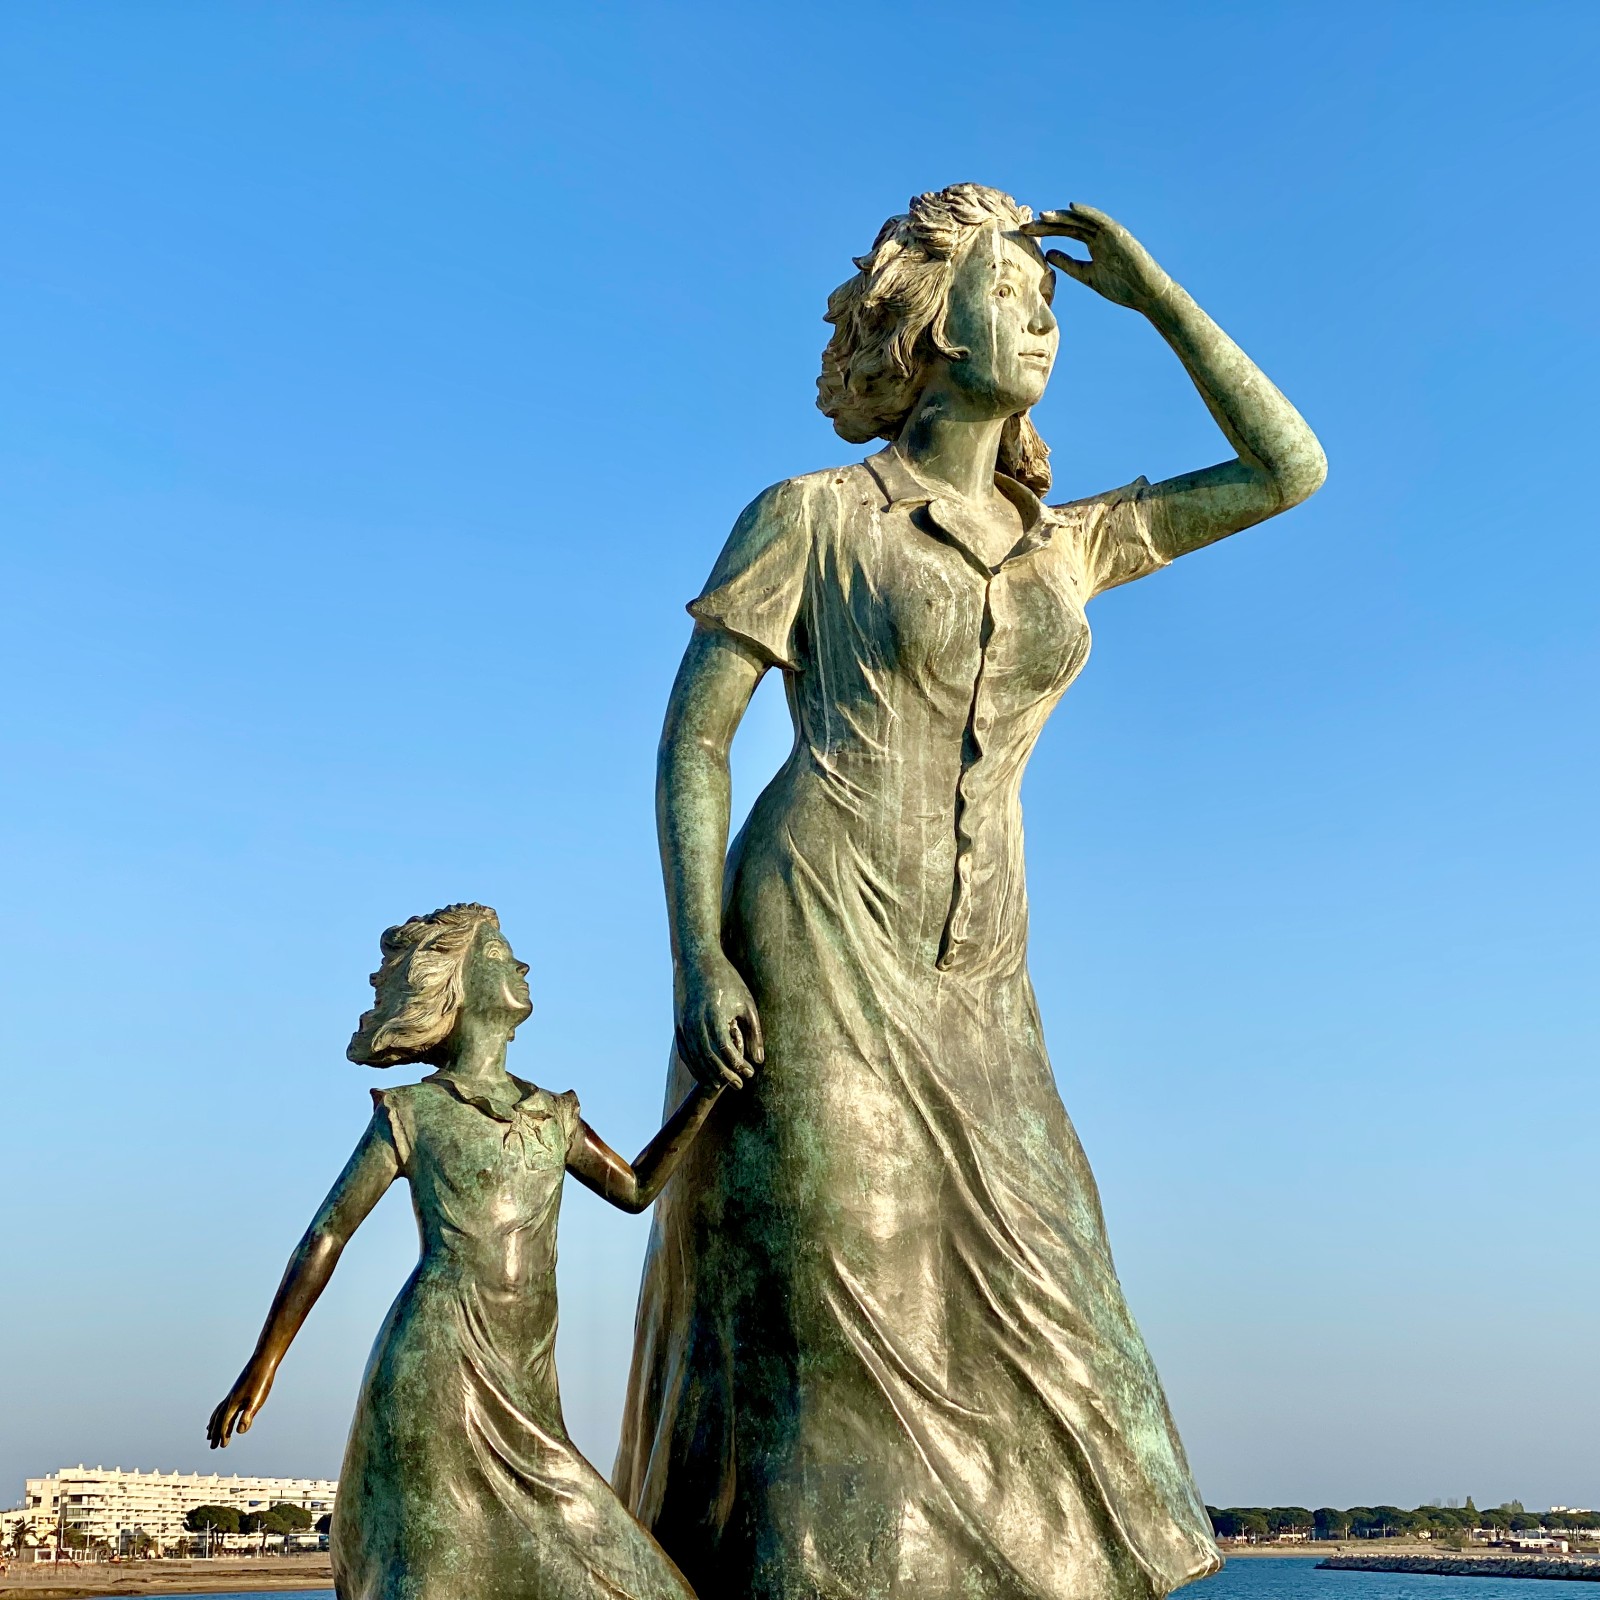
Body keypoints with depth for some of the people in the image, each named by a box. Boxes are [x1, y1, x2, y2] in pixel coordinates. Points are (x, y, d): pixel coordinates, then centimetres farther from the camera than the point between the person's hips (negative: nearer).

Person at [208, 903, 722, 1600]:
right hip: (440, 1368, -6)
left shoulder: (550, 1115, 16)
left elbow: (634, 1188, 20)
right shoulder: (411, 1112, 1)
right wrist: (260, 1369, 4)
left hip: (525, 1394, 6)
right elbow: (326, 1236, 3)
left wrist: (710, 1089, 14)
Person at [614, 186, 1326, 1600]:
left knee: (1020, 1346, 2)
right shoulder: (809, 517, 3)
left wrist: (1152, 291, 14)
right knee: (832, 1339, -7)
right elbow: (690, 741, -1)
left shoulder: (1066, 545, 16)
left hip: (975, 989, 5)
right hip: (810, 941, -5)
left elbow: (1291, 468, 16)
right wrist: (698, 961, -14)